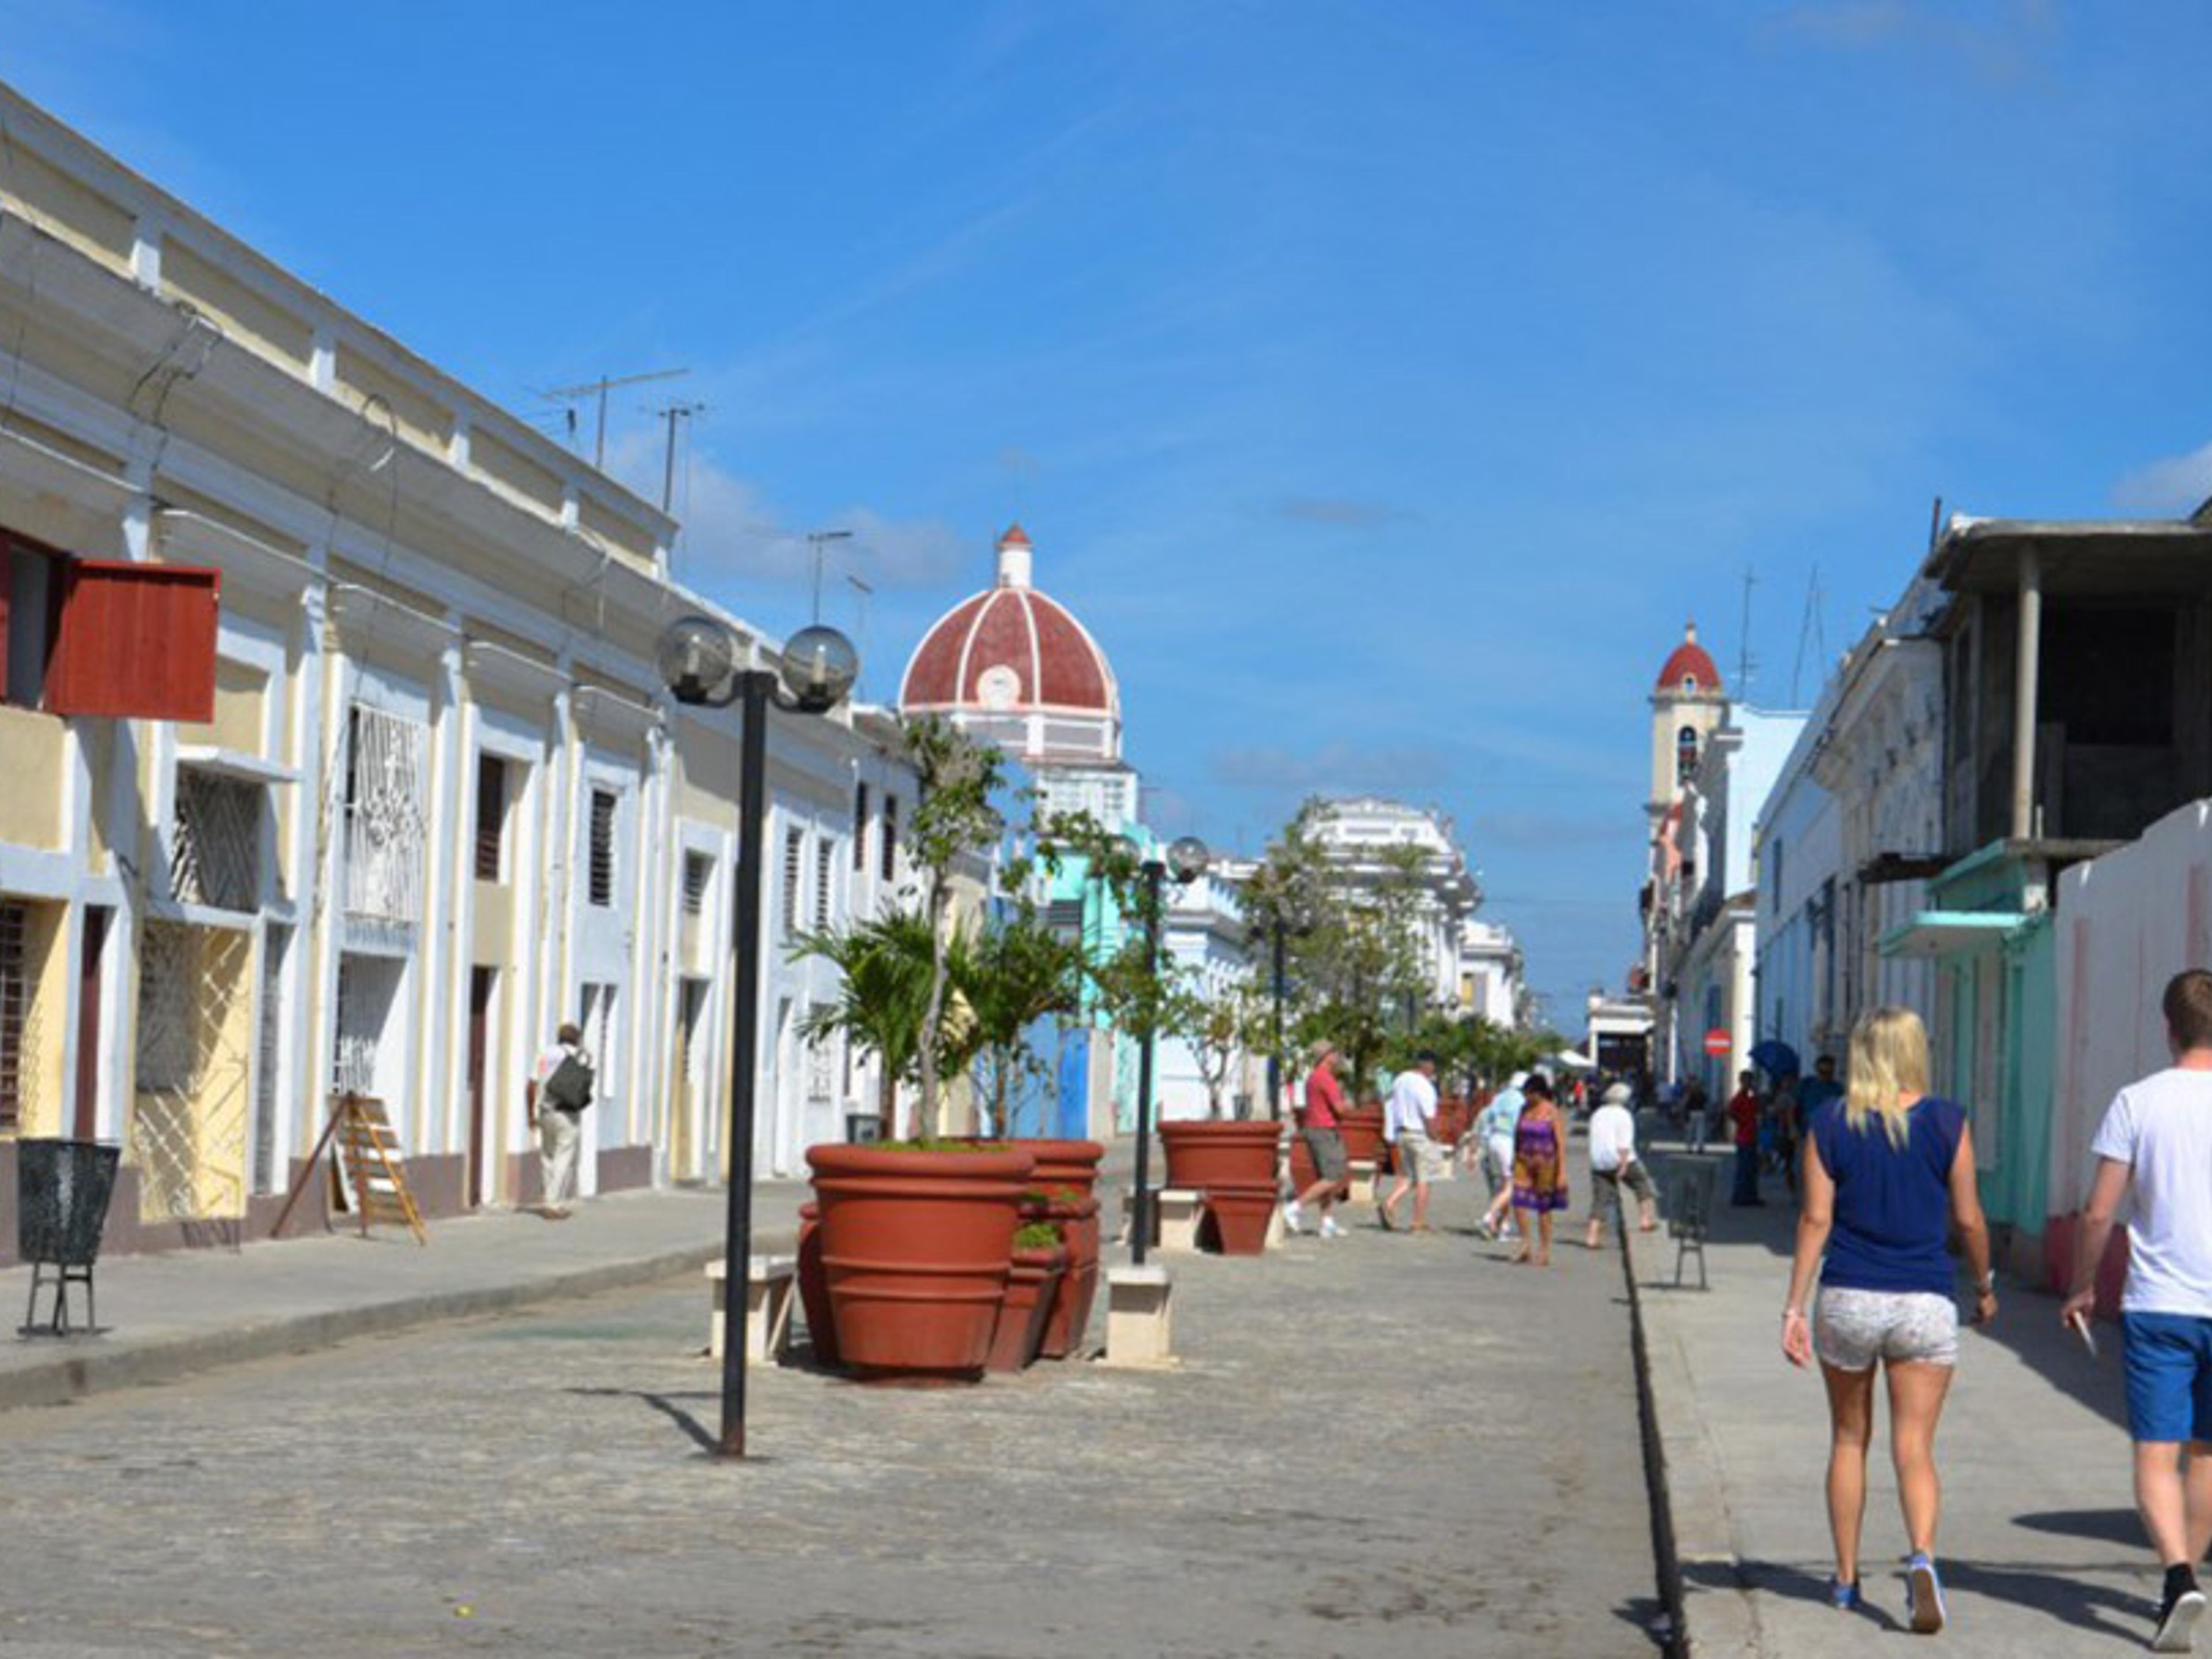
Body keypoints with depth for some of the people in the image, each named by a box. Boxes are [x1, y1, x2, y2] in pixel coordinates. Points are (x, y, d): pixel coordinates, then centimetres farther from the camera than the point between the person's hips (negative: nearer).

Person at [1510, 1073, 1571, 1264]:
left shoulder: (1552, 1112, -9)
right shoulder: (1525, 1110, 8)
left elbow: (1561, 1143, -10)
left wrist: (1562, 1171, -15)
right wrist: (1514, 1162, 16)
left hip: (1545, 1163, -5)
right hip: (1524, 1162, 5)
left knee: (1544, 1208, 2)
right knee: (1519, 1202, -7)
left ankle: (1544, 1252, 11)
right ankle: (1526, 1245, 8)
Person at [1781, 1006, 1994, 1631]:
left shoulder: (1830, 1124, -2)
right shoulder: (1947, 1122, -3)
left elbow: (1816, 1218, -4)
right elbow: (1968, 1219, 1)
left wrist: (1795, 1308, -2)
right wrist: (1984, 1285, 17)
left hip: (1848, 1298, 1)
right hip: (1925, 1303, -1)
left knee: (1849, 1439, 17)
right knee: (1915, 1448, 0)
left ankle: (1846, 1579, 23)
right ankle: (1922, 1556, -25)